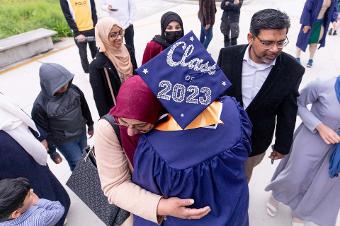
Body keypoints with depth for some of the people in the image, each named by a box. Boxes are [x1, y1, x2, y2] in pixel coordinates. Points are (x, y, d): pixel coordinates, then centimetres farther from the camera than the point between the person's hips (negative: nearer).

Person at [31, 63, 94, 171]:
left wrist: (90, 125, 13)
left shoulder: (73, 89, -16)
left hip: (82, 132, 4)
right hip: (64, 141, -4)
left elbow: (84, 107, 2)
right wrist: (52, 151, -5)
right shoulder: (40, 105, -26)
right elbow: (42, 131, -13)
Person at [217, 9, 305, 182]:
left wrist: (282, 145, 2)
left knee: (244, 174, 26)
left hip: (257, 140, 0)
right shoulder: (228, 56, -19)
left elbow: (287, 113, -7)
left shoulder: (292, 70, -18)